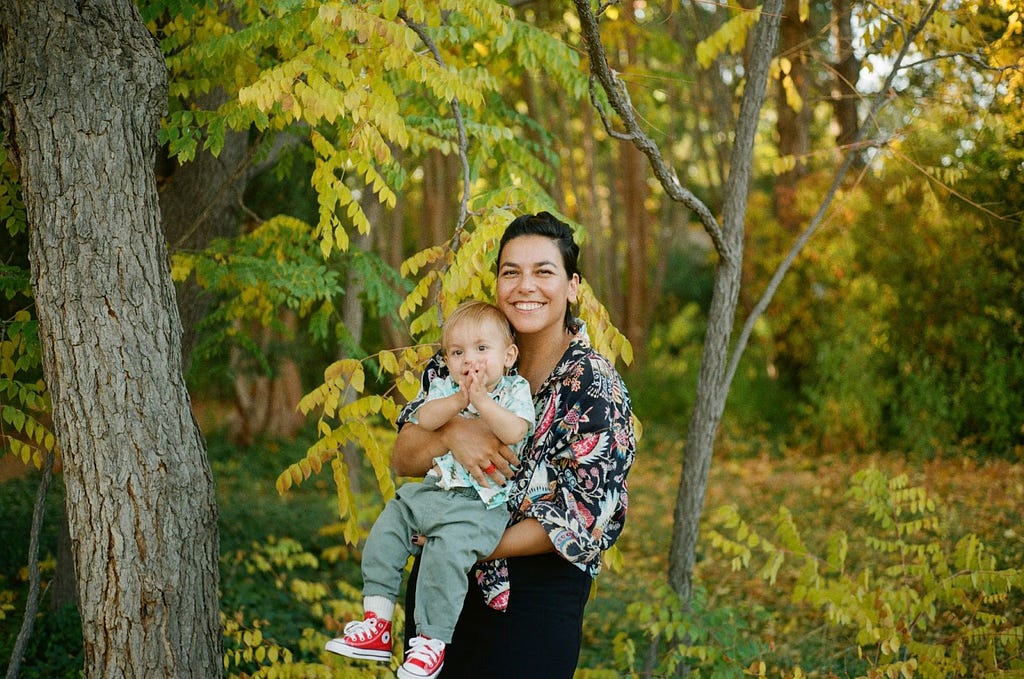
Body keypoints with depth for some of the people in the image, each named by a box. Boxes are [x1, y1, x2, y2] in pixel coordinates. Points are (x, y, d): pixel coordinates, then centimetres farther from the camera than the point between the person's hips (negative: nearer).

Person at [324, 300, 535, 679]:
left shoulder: (515, 391, 0)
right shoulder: (445, 388, 11)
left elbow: (514, 432, -18)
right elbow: (424, 419, -9)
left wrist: (481, 400, -23)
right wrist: (459, 399, -21)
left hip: (484, 502, -6)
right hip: (434, 491, 6)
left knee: (446, 551, -26)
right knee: (386, 529, -4)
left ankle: (432, 641, -14)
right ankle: (376, 623, 2)